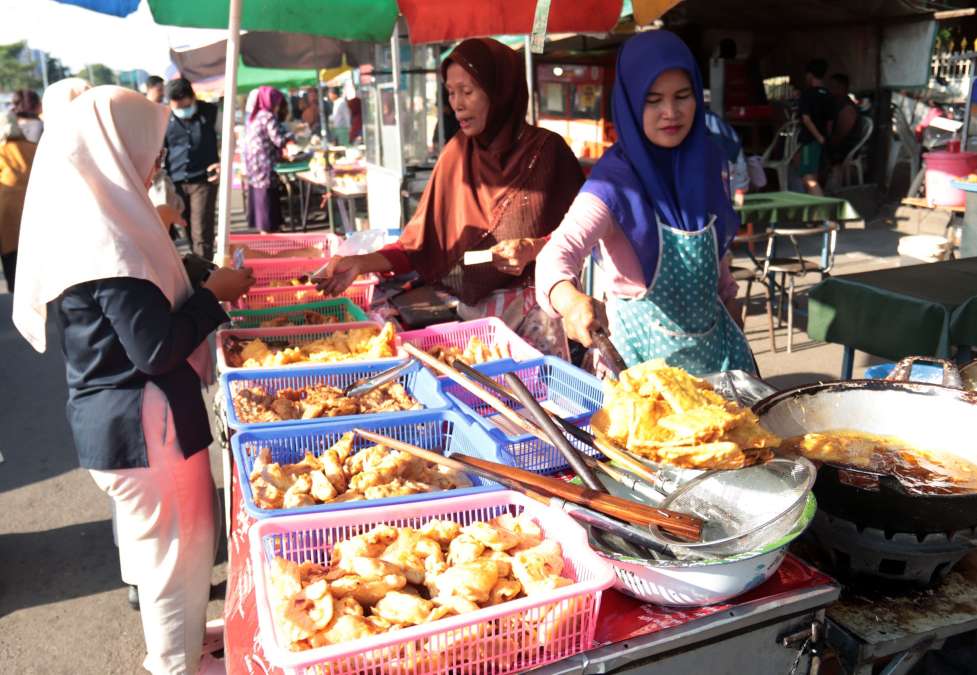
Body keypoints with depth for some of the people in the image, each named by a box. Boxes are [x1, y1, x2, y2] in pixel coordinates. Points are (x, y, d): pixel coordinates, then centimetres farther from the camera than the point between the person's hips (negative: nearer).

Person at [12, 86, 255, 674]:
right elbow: (157, 348, -25)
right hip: (143, 422, -10)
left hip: (122, 416, 10)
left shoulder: (84, 220, 7)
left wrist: (200, 292, 8)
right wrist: (213, 294, -14)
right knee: (178, 544, 6)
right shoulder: (109, 240, -24)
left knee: (154, 534, 24)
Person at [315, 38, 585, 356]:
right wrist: (362, 263, -12)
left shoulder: (547, 151, -6)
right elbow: (421, 243, 1)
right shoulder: (456, 155, 5)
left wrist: (532, 248, -19)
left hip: (539, 306, -2)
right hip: (472, 308, 3)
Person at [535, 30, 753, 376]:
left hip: (712, 335, 6)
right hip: (646, 345, -5)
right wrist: (570, 299, -55)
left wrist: (729, 299, 16)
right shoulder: (614, 181, -21)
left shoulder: (707, 159, -3)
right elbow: (558, 251, -36)